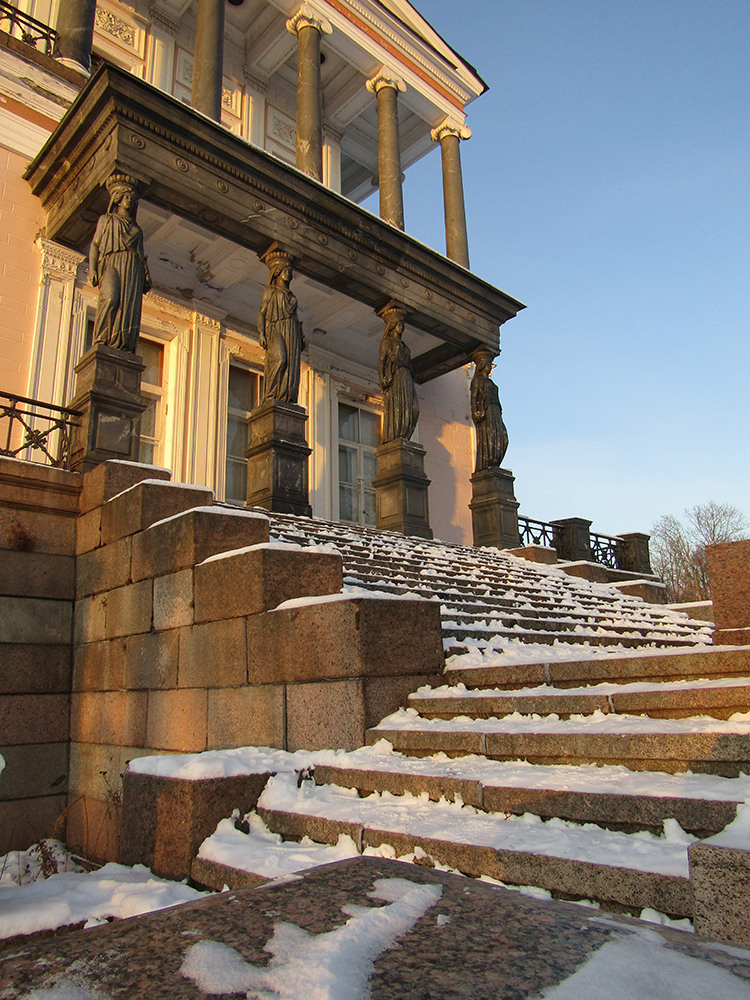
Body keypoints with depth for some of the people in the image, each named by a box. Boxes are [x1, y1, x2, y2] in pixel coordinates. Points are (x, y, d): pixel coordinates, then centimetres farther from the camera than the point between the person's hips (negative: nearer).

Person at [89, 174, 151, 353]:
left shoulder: (137, 228, 33)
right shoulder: (106, 220, 25)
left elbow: (141, 253, 27)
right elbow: (95, 244, 15)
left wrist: (146, 274, 8)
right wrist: (92, 269, -2)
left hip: (133, 266, 3)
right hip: (112, 263, -3)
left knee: (130, 305, -18)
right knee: (110, 299, -28)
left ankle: (124, 347, -28)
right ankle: (101, 342, -30)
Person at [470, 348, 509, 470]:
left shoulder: (490, 382, 28)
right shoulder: (477, 380, 7)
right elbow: (473, 397, -4)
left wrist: (498, 413, 16)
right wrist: (475, 411, -18)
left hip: (495, 412, 7)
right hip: (484, 411, -7)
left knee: (502, 438, -8)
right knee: (486, 439, -16)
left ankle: (493, 465, -13)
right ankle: (482, 467, -21)